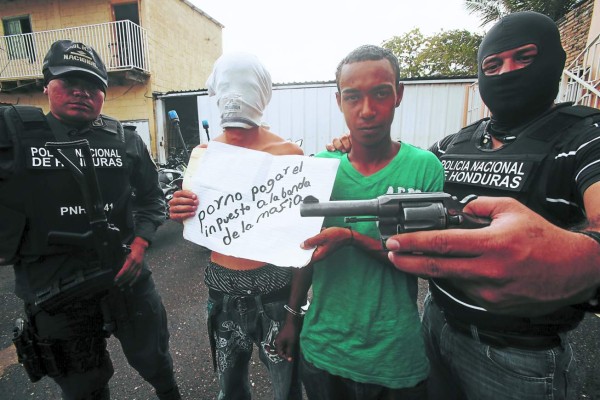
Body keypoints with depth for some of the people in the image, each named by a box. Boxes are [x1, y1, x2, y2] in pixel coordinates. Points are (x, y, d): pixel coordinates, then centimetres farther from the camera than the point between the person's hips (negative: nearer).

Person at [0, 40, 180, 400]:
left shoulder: (126, 141, 0)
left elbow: (151, 196, 6)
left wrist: (140, 243, -6)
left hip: (126, 276, 1)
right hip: (52, 289, -1)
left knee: (153, 358, 22)